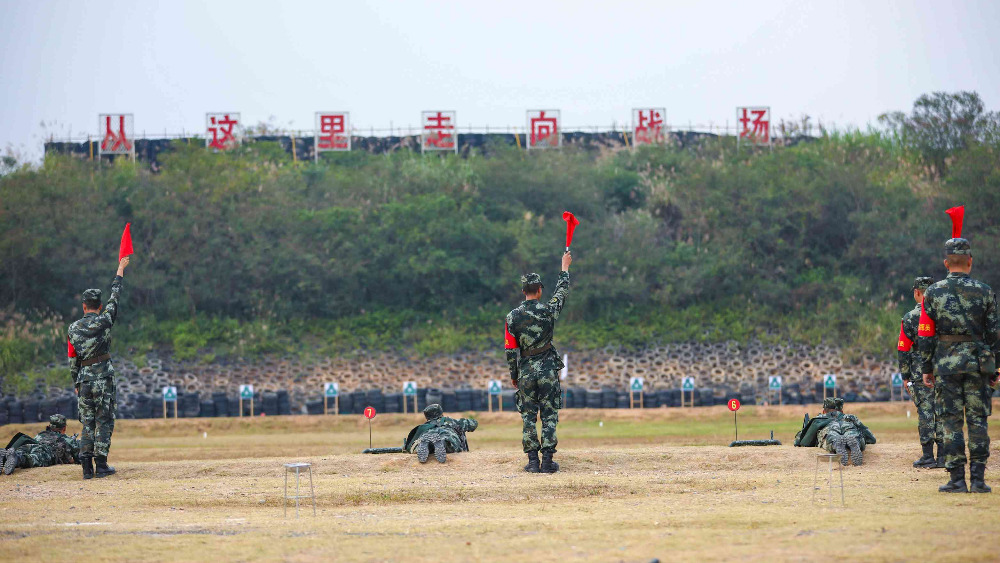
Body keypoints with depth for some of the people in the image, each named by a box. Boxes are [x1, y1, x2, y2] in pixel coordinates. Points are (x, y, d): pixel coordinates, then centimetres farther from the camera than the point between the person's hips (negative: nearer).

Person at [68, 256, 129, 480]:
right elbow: (115, 296, 6)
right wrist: (120, 270, 18)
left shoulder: (73, 328, 4)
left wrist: (76, 383, 17)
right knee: (104, 421, 1)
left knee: (87, 423, 9)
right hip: (104, 379, -3)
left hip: (84, 381, 3)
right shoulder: (104, 321, -5)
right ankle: (101, 465, -3)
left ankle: (87, 467, 3)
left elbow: (72, 359, 7)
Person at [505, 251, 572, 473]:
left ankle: (533, 461, 4)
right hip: (548, 370, -1)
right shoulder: (548, 310, -7)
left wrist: (513, 375, 10)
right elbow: (562, 291, 13)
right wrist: (565, 267, 27)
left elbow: (510, 349, -1)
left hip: (525, 372, 1)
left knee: (528, 417, 7)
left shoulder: (513, 317, -5)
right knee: (549, 416, 3)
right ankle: (547, 461, 1)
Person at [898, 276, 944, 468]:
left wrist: (905, 376, 3)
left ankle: (928, 456, 1)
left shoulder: (910, 318, -5)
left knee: (925, 412, 0)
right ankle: (943, 457, 7)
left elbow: (903, 350, -5)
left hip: (921, 373, -3)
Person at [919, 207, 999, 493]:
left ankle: (957, 480, 1)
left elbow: (925, 335, 0)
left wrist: (927, 368, 7)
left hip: (945, 362, 0)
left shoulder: (933, 292, -1)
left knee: (951, 422, 2)